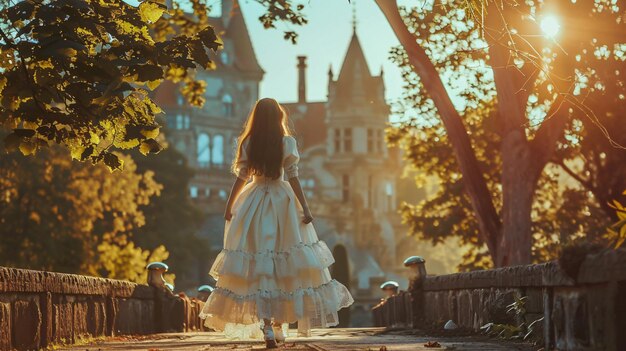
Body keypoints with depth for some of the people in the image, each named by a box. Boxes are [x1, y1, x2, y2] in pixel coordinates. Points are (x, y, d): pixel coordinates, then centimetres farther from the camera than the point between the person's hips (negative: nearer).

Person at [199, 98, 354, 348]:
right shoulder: (287, 142, -3)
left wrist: (229, 206, 14)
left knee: (258, 267, -1)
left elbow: (241, 177, 3)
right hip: (282, 205, -1)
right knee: (284, 263, 7)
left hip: (254, 205, 1)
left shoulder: (247, 143, 0)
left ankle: (266, 325, -11)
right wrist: (305, 208, -4)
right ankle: (279, 323, 8)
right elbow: (292, 177, -6)